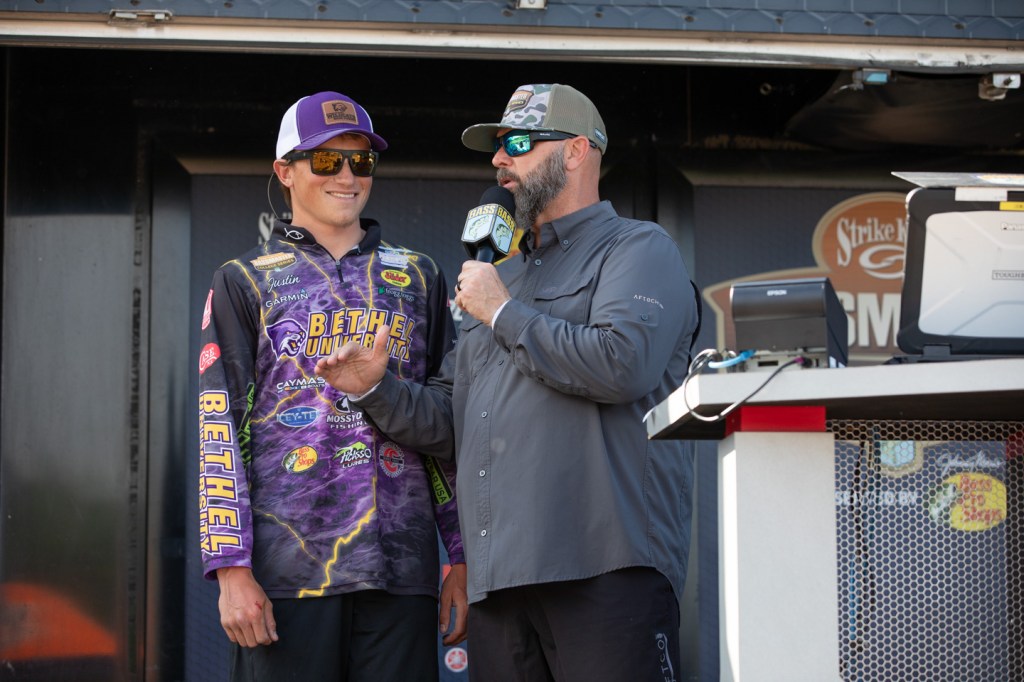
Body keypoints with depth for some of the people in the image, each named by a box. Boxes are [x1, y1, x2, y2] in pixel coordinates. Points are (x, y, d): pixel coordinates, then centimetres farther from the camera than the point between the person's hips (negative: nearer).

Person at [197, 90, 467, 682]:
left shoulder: (418, 278, 17)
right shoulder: (245, 282, 10)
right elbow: (219, 429, 2)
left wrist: (465, 557, 7)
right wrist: (232, 569, -7)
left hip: (401, 569, 2)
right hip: (288, 569, -2)